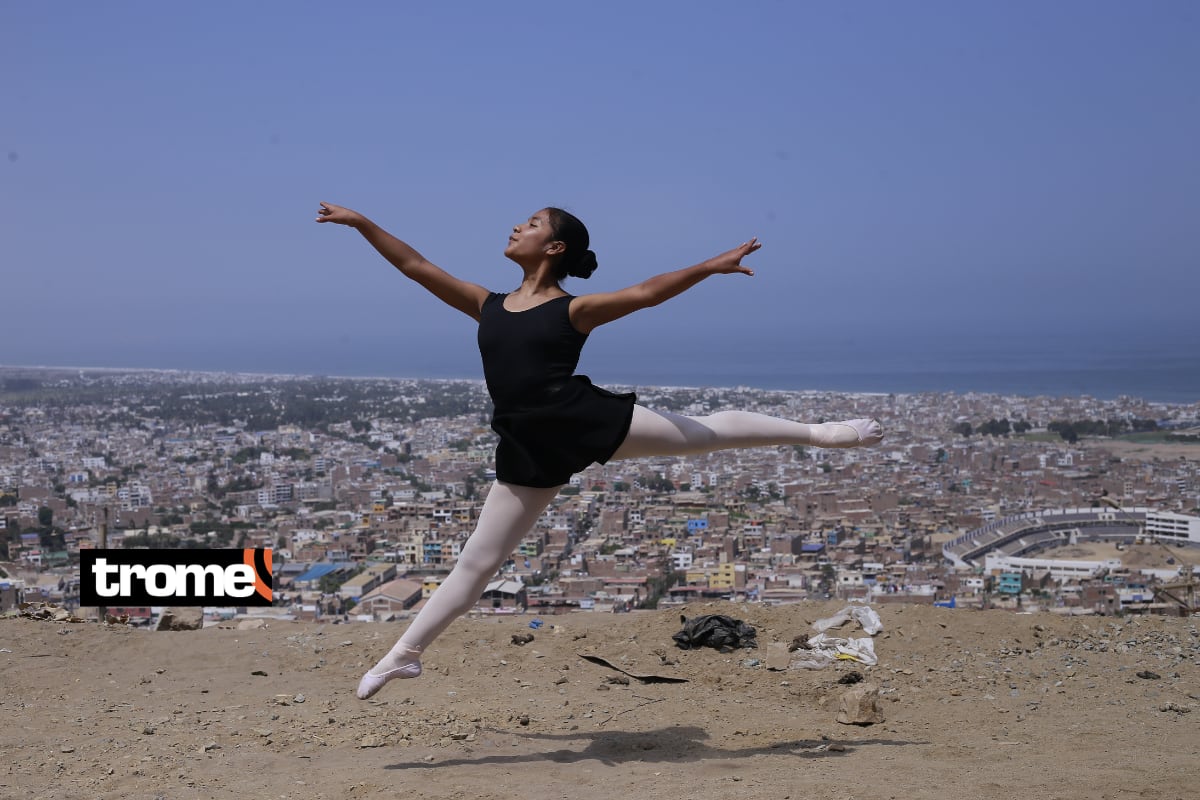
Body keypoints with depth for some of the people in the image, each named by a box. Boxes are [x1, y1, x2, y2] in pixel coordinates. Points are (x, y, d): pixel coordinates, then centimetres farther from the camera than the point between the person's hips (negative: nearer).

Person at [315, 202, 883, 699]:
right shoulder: (488, 307, 16)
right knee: (477, 561, 6)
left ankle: (818, 432, 19)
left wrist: (710, 266, -7)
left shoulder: (574, 310, 4)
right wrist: (361, 223, 15)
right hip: (529, 451, 3)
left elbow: (646, 293, 0)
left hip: (588, 421, -3)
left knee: (705, 433, 3)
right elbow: (416, 267, 17)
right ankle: (404, 654, 12)